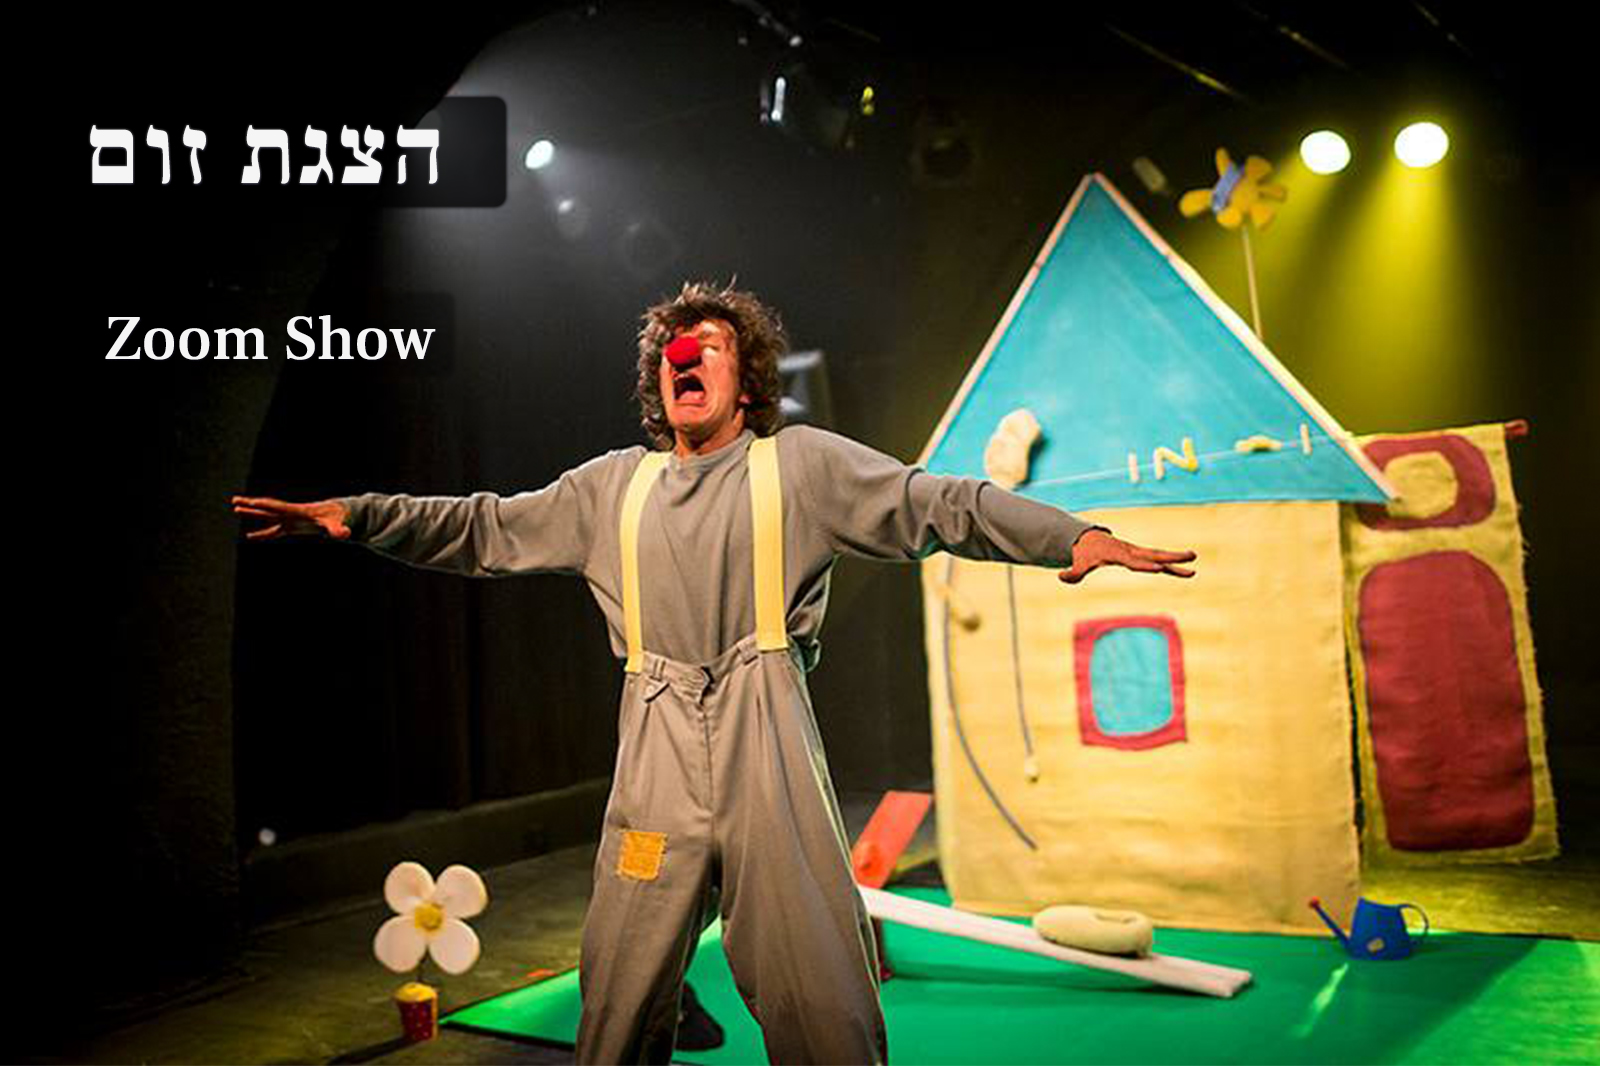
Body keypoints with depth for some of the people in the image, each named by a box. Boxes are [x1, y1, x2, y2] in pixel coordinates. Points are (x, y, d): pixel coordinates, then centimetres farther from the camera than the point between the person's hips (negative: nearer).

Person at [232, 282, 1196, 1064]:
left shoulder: (802, 463, 8)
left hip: (769, 749, -2)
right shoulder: (614, 486, 18)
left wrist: (1071, 536, -11)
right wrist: (357, 515, 13)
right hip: (656, 758, 3)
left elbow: (938, 504, 1)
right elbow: (490, 529, 21)